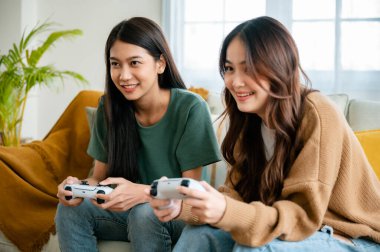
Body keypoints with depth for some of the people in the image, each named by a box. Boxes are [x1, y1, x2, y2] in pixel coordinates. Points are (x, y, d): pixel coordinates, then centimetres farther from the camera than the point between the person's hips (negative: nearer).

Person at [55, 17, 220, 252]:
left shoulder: (191, 108, -18)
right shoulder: (108, 107, -5)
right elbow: (100, 176, 0)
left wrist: (142, 193, -36)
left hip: (178, 216, -4)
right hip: (127, 210, 4)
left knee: (144, 213, -33)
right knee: (70, 209, -20)